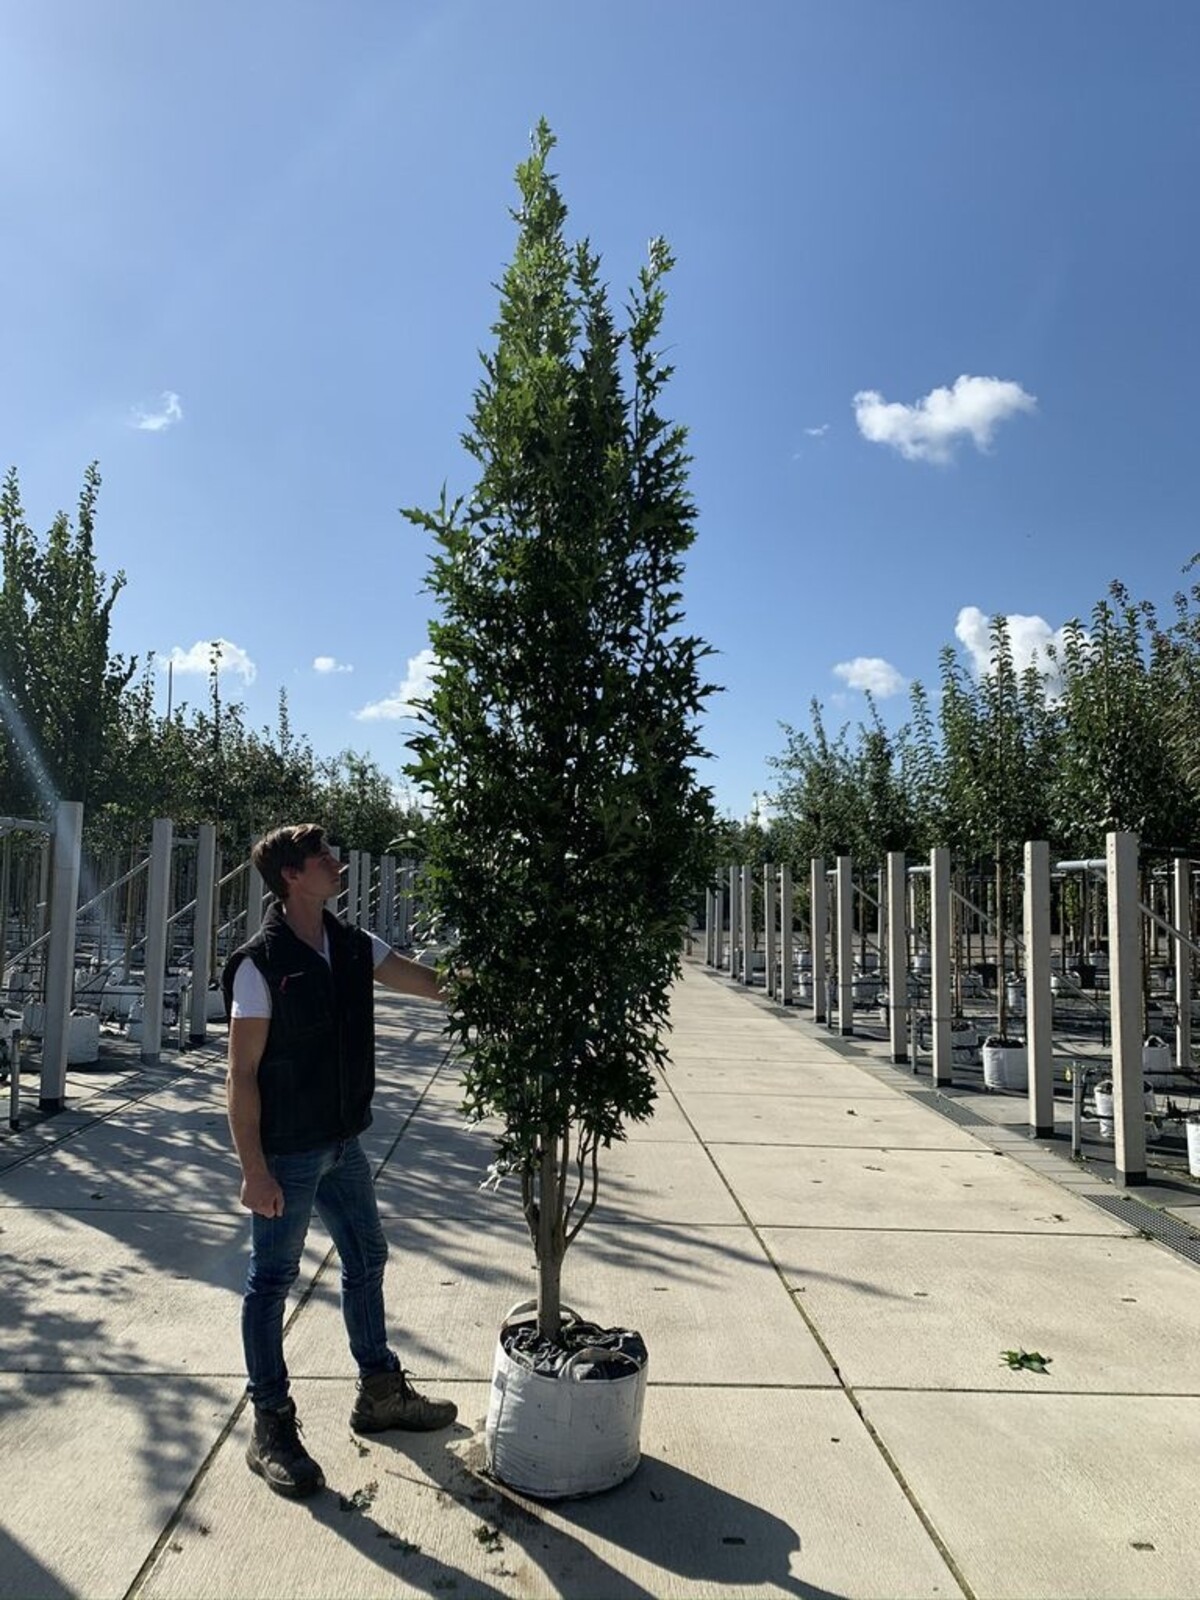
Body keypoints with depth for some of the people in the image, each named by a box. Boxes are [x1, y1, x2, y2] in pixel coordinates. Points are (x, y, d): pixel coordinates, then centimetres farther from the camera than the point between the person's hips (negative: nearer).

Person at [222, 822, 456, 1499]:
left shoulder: (354, 948, 2)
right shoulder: (260, 963, -17)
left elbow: (440, 984, 3)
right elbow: (243, 1074, -16)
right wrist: (254, 1168, -17)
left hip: (344, 1143, 8)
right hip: (287, 1154, -7)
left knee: (367, 1261, 18)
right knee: (272, 1283, 8)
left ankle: (381, 1393, 36)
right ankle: (272, 1429, 24)